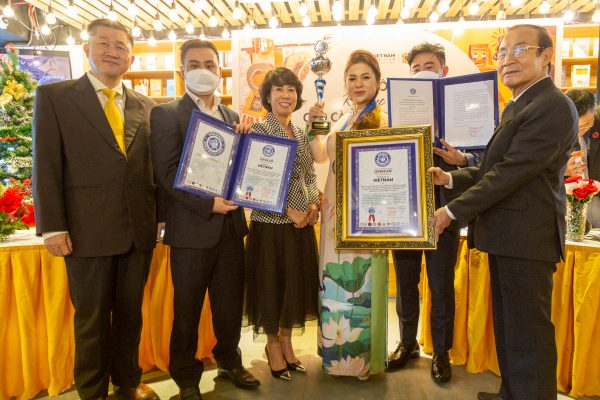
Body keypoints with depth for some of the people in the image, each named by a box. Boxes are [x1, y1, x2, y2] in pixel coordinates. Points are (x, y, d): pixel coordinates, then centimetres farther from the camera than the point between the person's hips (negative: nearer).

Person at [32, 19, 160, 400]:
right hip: (89, 230, -3)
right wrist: (53, 227, -8)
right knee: (92, 318, 10)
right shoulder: (54, 96, 2)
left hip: (139, 229, 3)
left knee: (131, 312, 15)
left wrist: (161, 217, 9)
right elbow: (46, 167, -3)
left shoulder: (146, 106, 11)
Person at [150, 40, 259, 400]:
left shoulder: (232, 116, 14)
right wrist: (207, 204, -18)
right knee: (188, 308, 9)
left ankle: (230, 361, 36)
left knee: (231, 302, 15)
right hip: (192, 228, -4)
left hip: (231, 224, 5)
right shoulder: (167, 114, -3)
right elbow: (167, 172, -11)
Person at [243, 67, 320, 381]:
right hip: (271, 222, -6)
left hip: (302, 222, 6)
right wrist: (289, 211, -16)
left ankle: (286, 342, 32)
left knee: (296, 283, 13)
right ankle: (273, 346, 26)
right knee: (272, 283, 6)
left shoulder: (301, 134, 11)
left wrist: (313, 204, -1)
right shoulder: (258, 131, -8)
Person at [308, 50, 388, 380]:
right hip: (335, 208, 7)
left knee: (362, 282, 4)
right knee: (335, 280, 14)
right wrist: (314, 125, 4)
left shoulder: (383, 118, -7)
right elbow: (320, 156, 17)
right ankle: (337, 350, 33)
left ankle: (363, 356, 25)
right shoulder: (341, 120, 14)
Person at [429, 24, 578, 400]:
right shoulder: (518, 106, 19)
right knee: (508, 324, 19)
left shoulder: (553, 106, -14)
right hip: (507, 235, 10)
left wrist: (453, 211, -16)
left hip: (525, 238, -10)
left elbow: (511, 172, -20)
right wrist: (451, 178, 3)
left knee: (527, 331, 2)